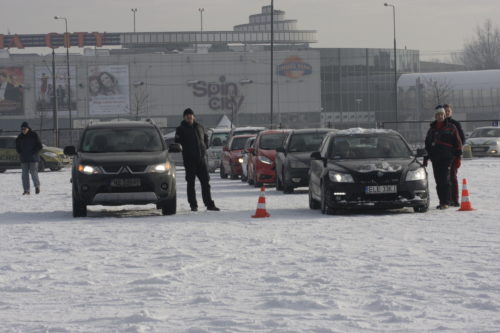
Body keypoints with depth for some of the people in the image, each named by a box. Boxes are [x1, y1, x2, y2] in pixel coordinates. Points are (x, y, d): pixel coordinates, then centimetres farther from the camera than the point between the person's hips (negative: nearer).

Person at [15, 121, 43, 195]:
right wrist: (20, 153, 2)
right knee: (25, 174, 2)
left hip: (33, 158, -4)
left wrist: (33, 153, -12)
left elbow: (39, 146, -3)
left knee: (34, 173, -12)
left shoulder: (34, 135, -4)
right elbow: (17, 147, 18)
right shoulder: (20, 137, 7)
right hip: (24, 159, 4)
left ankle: (37, 186, 6)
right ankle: (26, 190, 4)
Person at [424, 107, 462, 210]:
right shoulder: (432, 129, 18)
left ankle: (445, 202, -16)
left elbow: (458, 143, 4)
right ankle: (442, 202, 10)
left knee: (444, 180, -13)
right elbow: (427, 144, 25)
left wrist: (458, 156, -3)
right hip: (435, 158, 5)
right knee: (438, 181, 4)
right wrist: (425, 158, 22)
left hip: (446, 157, -5)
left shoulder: (451, 128, 4)